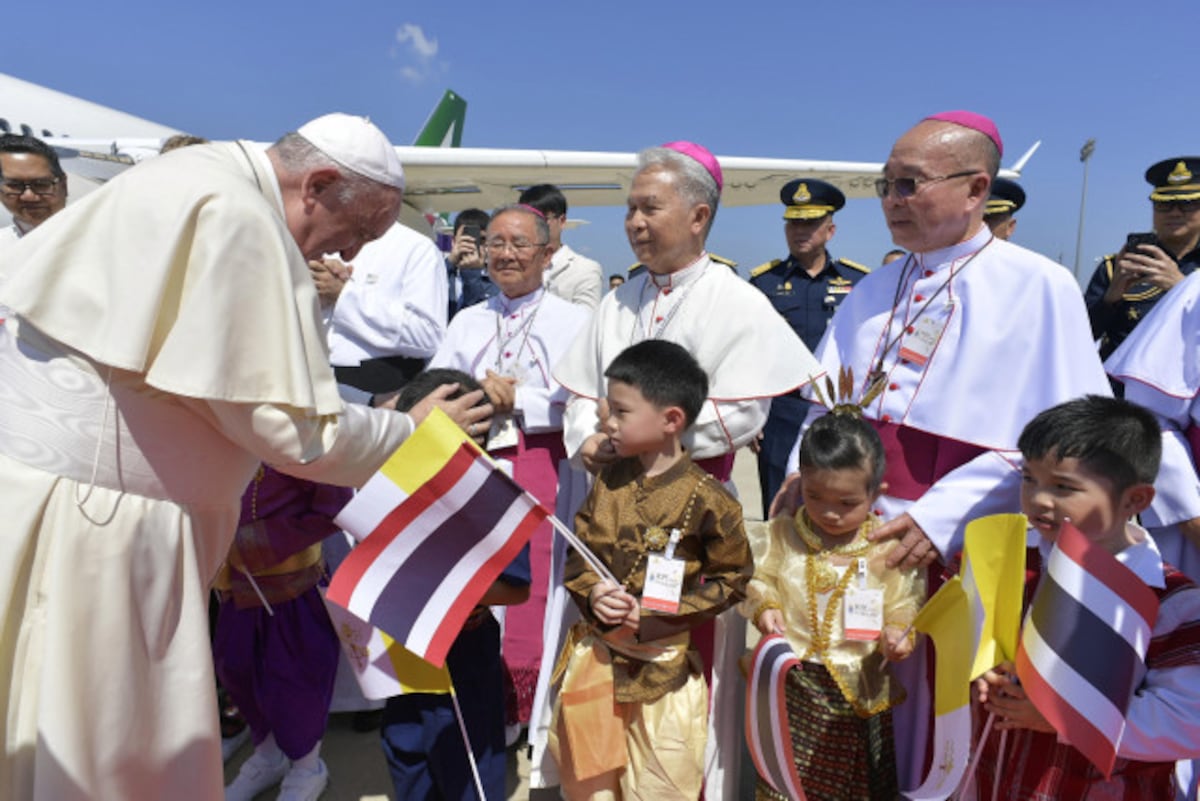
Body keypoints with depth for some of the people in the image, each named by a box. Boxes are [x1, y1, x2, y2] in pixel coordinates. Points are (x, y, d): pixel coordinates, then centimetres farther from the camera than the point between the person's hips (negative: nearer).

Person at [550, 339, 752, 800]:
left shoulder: (705, 500, -17)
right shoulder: (608, 481, -1)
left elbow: (732, 579, -11)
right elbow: (578, 554, 6)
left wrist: (654, 614, -18)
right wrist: (592, 593, -16)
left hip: (664, 664, -5)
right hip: (596, 653, 5)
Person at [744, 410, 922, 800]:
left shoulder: (890, 547, -10)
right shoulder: (781, 536, -5)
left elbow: (905, 605, -2)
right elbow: (758, 581, 5)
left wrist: (898, 634, -21)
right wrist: (763, 609, -14)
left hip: (860, 686, 0)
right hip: (794, 681, 1)